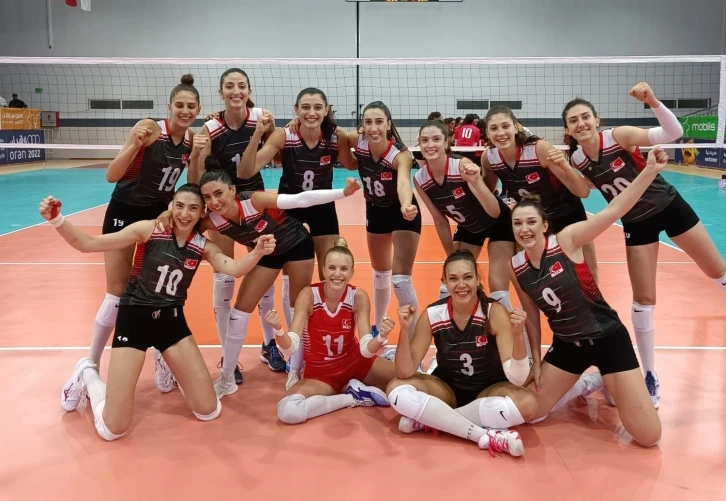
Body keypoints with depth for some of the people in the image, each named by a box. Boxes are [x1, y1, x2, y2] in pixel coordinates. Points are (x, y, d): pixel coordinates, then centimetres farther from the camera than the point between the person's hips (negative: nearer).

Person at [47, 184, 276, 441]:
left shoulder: (203, 246, -1)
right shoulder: (148, 230, -10)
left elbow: (234, 269, -17)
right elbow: (87, 244, -12)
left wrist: (258, 252, -37)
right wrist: (56, 219, -28)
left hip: (172, 320, 4)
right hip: (134, 318, -4)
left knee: (209, 411, 5)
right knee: (112, 430, -6)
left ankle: (169, 366, 33)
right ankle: (87, 374, 25)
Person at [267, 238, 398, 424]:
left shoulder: (359, 297, -15)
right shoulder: (308, 295, -19)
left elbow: (366, 349, -21)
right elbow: (291, 348, -25)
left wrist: (381, 337, -43)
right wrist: (278, 330, -47)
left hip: (355, 362, 1)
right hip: (319, 372, -1)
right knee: (287, 411, -31)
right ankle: (355, 396, -12)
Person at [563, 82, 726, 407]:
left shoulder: (619, 136, -23)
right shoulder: (575, 161, -13)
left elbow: (674, 133, -31)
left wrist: (653, 102, -45)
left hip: (669, 206, -1)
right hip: (637, 224, 2)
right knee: (643, 301, 0)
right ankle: (650, 376, 13)